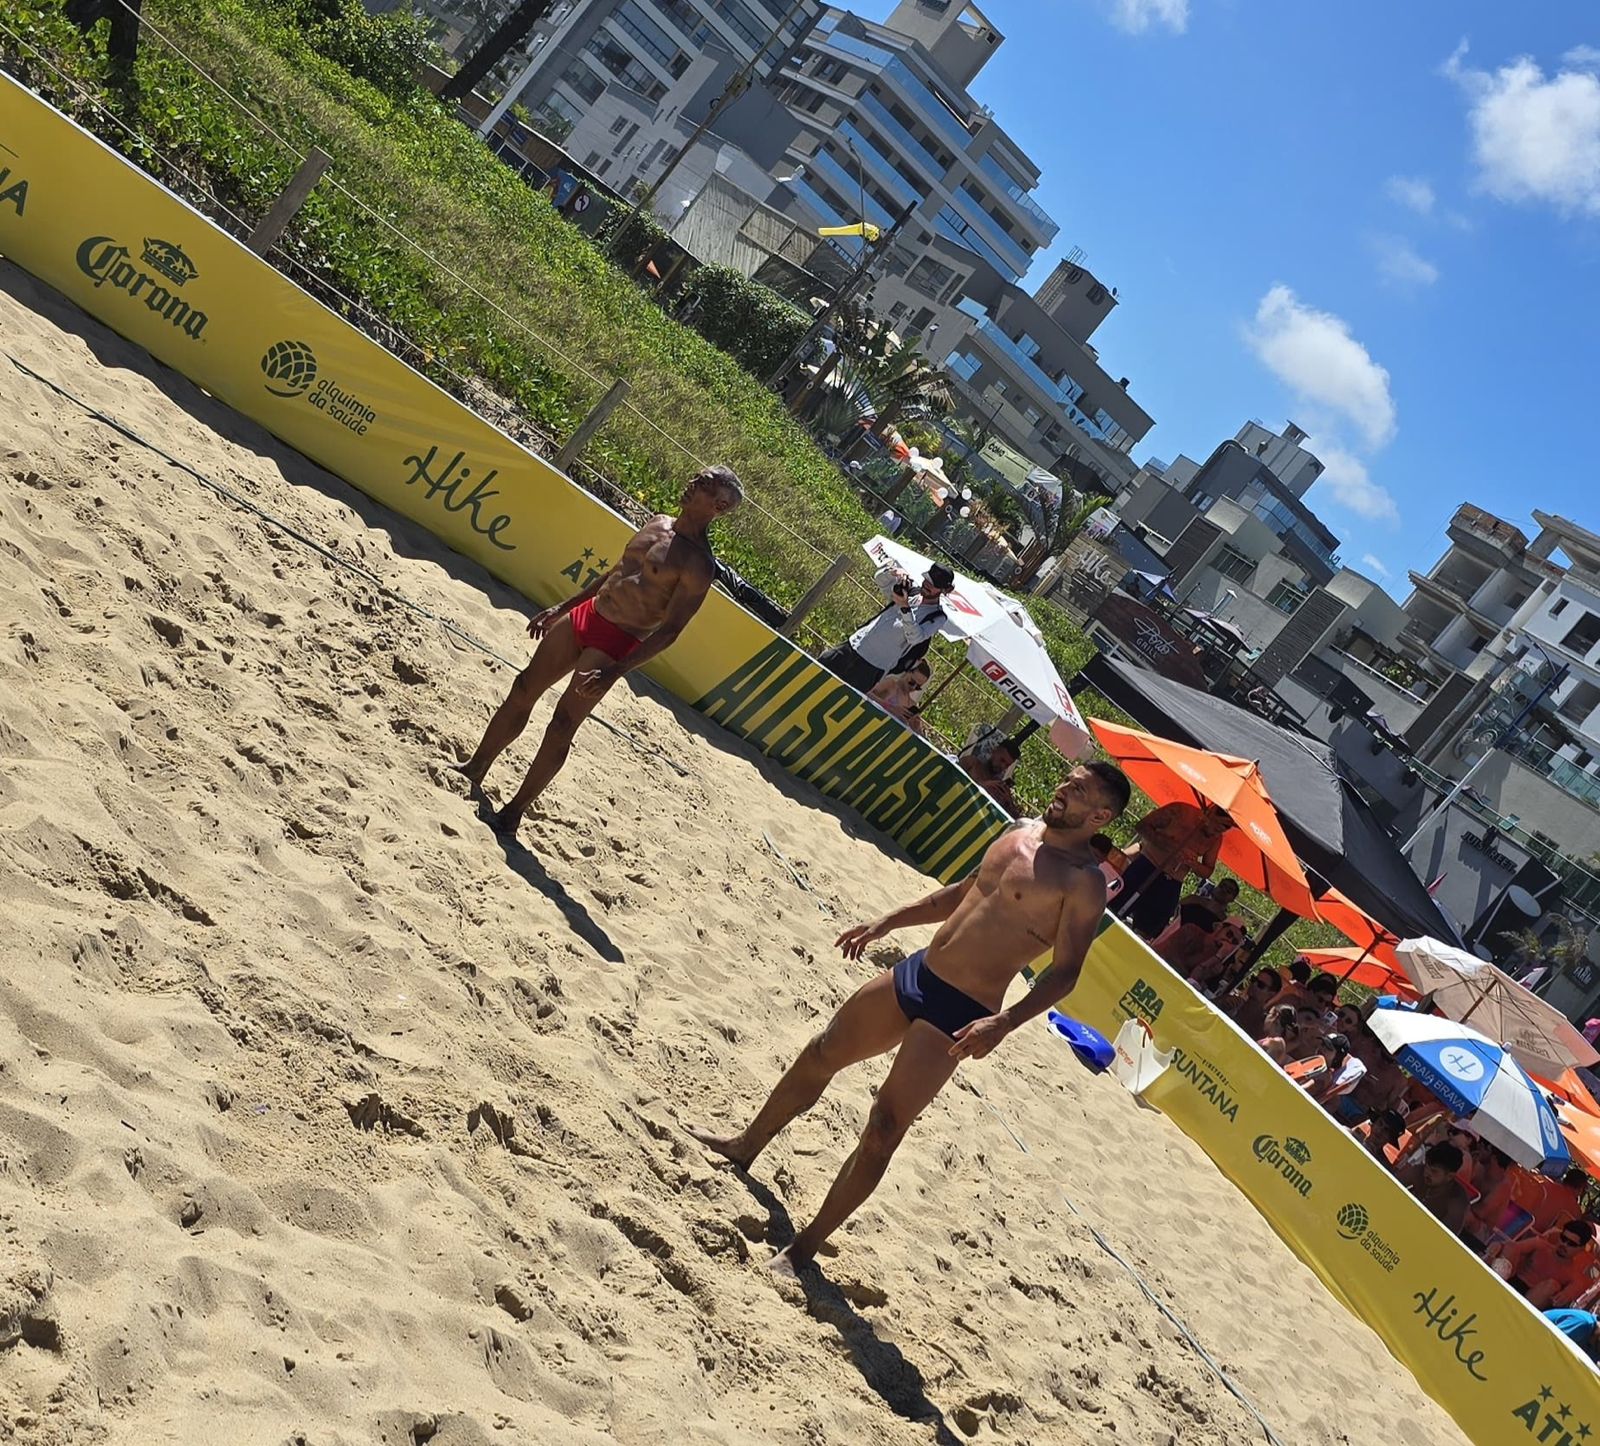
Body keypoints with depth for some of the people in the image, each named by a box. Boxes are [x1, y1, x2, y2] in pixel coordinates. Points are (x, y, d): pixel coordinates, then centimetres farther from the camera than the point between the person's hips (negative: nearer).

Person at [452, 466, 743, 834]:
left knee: (562, 726, -6)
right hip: (585, 615, 8)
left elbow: (669, 632, -19)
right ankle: (476, 769, 25)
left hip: (615, 645, -7)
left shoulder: (697, 565, -17)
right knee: (524, 689, 10)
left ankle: (516, 809, 7)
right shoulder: (657, 525, 8)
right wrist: (562, 608, 23)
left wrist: (614, 671, -25)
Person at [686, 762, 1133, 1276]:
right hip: (917, 972, 8)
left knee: (884, 1126, -8)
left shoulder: (1084, 883, -16)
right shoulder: (1022, 832, 8)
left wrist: (1003, 1022, -29)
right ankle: (746, 1145, 41)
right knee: (821, 1055, 18)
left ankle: (805, 1245, 5)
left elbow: (1065, 971, -18)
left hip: (959, 1014, -8)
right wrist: (889, 921, 20)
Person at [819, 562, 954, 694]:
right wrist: (892, 572, -13)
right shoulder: (911, 592, 8)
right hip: (854, 645, 6)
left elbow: (915, 637, -26)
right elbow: (881, 579, 10)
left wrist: (905, 608, -38)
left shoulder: (937, 617, -10)